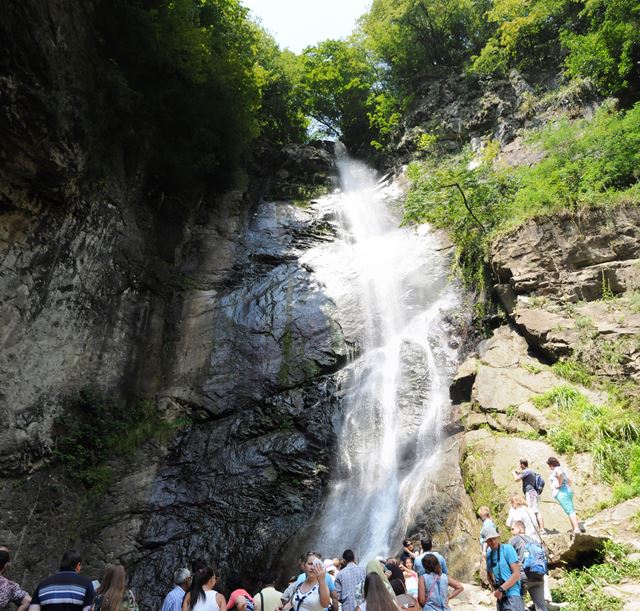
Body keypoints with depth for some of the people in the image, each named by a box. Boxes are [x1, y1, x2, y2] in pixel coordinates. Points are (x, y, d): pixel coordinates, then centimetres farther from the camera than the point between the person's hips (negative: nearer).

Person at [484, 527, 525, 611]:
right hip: (500, 597, 7)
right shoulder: (489, 553, 9)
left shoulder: (507, 548, -10)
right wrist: (496, 590, 2)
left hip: (513, 595, -7)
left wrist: (501, 589, -16)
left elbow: (516, 574, -14)